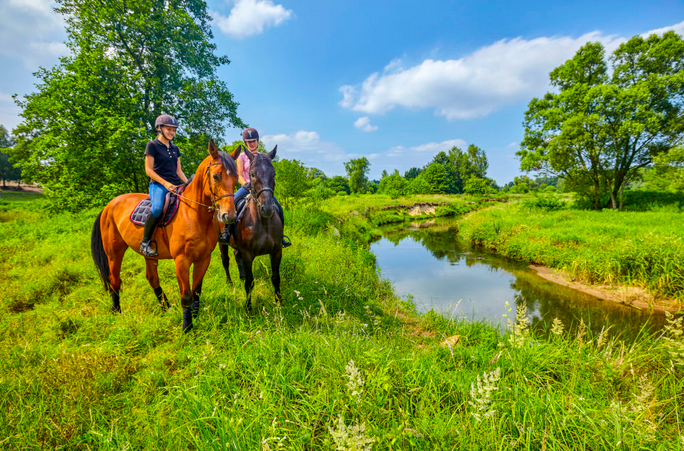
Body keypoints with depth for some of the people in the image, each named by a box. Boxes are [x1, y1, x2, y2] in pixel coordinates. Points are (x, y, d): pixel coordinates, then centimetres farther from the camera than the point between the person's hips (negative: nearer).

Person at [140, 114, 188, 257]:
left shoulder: (175, 148, 21)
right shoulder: (152, 145, 3)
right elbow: (149, 170, -4)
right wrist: (165, 183, -16)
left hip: (176, 185, 7)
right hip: (158, 185, -6)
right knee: (157, 208, -33)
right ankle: (145, 242, -16)